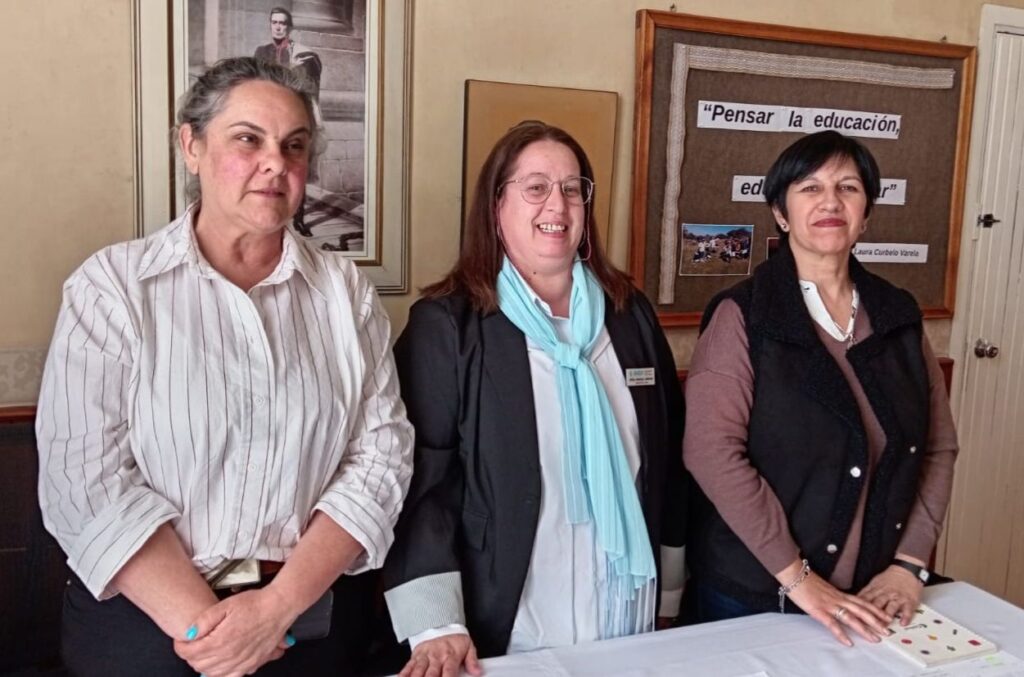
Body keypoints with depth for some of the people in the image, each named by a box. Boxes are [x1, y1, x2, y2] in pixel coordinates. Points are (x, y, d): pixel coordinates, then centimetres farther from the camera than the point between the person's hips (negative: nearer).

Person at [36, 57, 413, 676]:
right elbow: (84, 476, -12)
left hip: (314, 618, 2)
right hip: (144, 620, -1)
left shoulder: (347, 293, 0)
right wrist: (201, 623, -18)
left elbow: (382, 451, -6)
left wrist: (278, 604, -15)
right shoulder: (112, 286, -6)